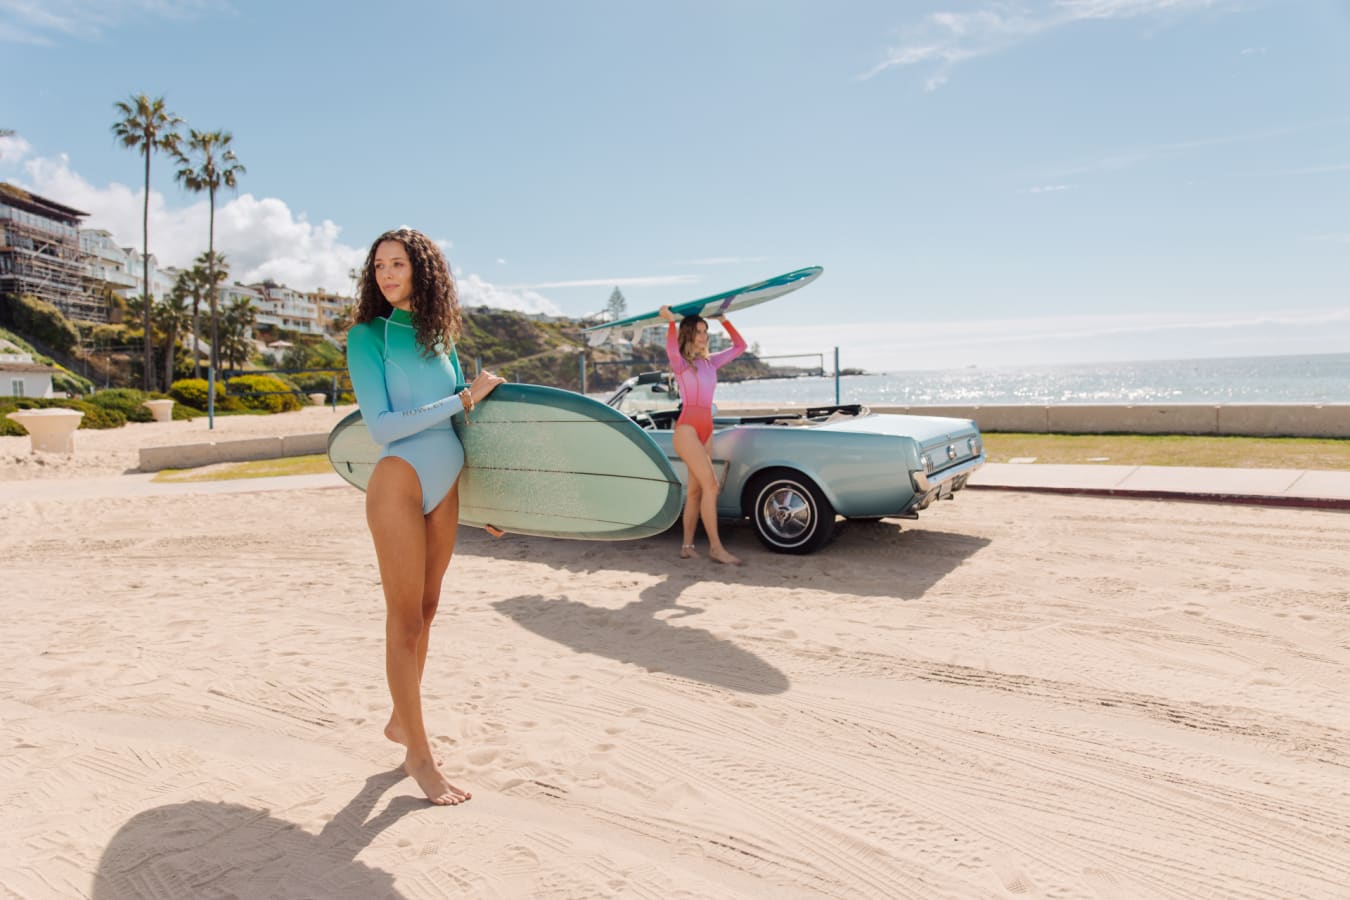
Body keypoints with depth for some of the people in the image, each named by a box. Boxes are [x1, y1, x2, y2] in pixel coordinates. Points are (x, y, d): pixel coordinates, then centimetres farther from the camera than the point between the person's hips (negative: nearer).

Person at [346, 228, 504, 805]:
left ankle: (401, 720, 33)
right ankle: (419, 755, 12)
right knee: (405, 619, 1)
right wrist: (465, 398, -14)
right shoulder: (368, 335, -5)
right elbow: (381, 427, -15)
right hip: (399, 485, -6)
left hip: (445, 488, 6)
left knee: (424, 612, 15)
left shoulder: (440, 336, 11)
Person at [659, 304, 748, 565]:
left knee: (696, 490, 7)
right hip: (687, 428, -7)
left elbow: (740, 346, 21)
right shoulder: (681, 362, -2)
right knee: (710, 484, -15)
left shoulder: (710, 362, 17)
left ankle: (687, 546, 13)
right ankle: (715, 546, -13)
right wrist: (670, 322, -35)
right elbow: (671, 350, -27)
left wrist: (724, 321, 15)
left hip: (707, 430, 7)